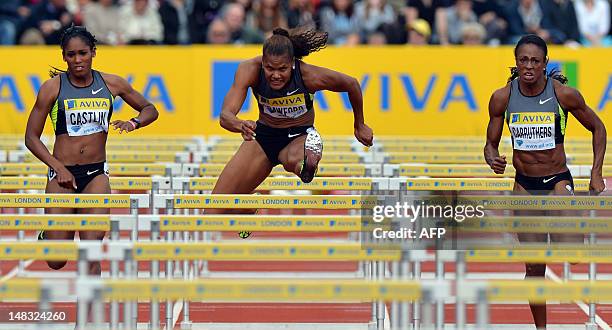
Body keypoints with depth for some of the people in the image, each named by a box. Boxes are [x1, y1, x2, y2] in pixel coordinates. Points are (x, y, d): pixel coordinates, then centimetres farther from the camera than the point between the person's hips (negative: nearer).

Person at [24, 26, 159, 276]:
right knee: (57, 262, 1)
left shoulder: (111, 84, 3)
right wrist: (58, 167, -14)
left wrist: (134, 123, -5)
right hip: (63, 173, -1)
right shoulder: (52, 88, -4)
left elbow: (150, 110, 17)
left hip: (96, 173, 1)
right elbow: (31, 138, -1)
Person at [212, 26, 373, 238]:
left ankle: (308, 159, -18)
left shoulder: (310, 76, -25)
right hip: (264, 135, 4)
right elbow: (225, 116, -32)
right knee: (214, 213, 4)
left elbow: (352, 85, -6)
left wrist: (360, 126, 8)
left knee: (293, 160, -48)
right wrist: (240, 125, -56)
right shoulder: (250, 70, -23)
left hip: (300, 136, -4)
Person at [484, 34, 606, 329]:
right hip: (524, 185, 2)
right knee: (534, 266, 5)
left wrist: (596, 173, -2)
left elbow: (597, 128, 4)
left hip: (558, 180, -2)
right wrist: (493, 160, -17)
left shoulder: (564, 94, -10)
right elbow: (491, 143, 6)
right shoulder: (502, 98, -5)